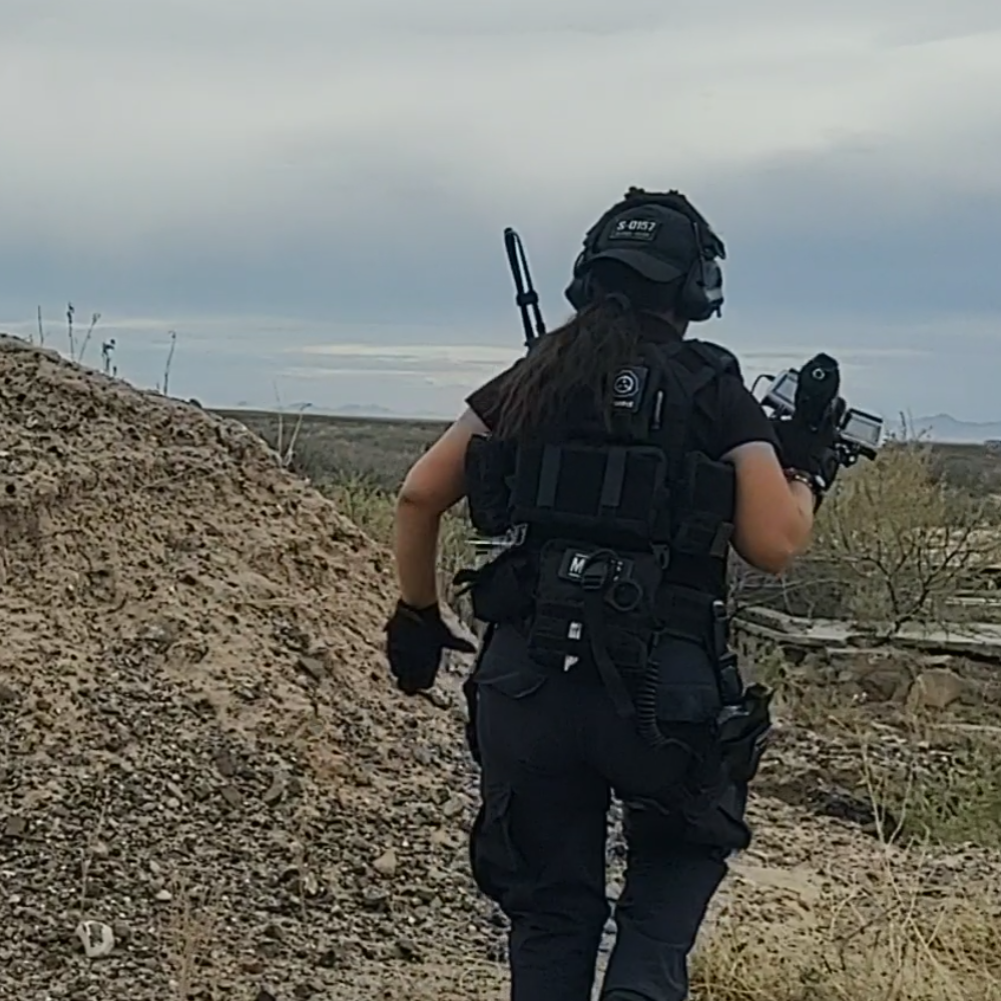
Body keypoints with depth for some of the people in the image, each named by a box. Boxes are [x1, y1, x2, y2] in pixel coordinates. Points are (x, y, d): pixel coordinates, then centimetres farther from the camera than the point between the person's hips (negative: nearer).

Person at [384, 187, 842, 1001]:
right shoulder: (715, 392, 0)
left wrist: (418, 614, 20)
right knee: (684, 854, 23)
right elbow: (775, 547, -4)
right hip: (661, 686, -3)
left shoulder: (529, 382, 10)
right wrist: (806, 471, 15)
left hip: (525, 679, 3)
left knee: (549, 907, 15)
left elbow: (419, 497, 9)